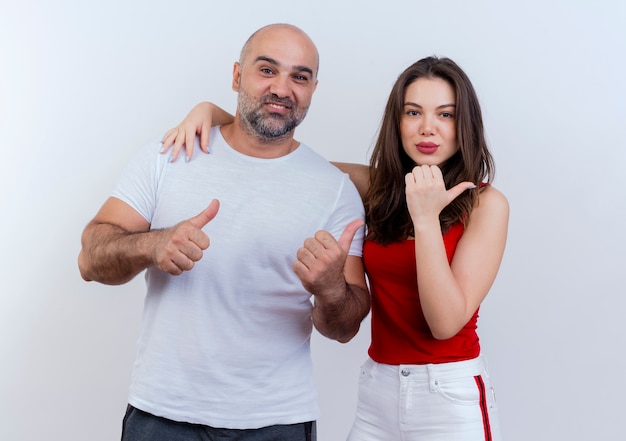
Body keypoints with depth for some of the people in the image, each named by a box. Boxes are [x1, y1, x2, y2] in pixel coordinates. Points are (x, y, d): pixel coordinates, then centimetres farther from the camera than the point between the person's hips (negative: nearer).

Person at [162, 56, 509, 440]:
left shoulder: (485, 203, -10)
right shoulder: (376, 187, 2)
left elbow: (446, 322, -18)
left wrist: (425, 219, -25)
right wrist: (210, 110, -7)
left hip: (451, 397, -4)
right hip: (377, 391, 4)